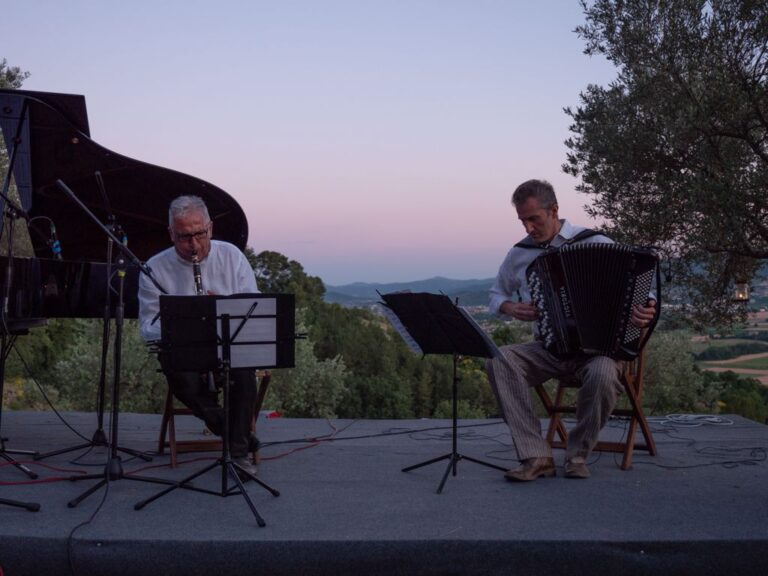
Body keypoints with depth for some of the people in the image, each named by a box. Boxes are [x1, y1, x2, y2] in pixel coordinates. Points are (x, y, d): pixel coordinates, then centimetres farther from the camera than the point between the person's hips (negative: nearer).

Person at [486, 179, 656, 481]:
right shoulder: (519, 255, 8)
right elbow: (496, 295, 23)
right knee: (498, 360, -27)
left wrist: (646, 311, -25)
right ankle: (536, 456, -25)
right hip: (547, 348, 3)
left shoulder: (596, 243, -3)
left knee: (603, 375, -37)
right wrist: (509, 307, -1)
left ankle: (578, 454, -10)